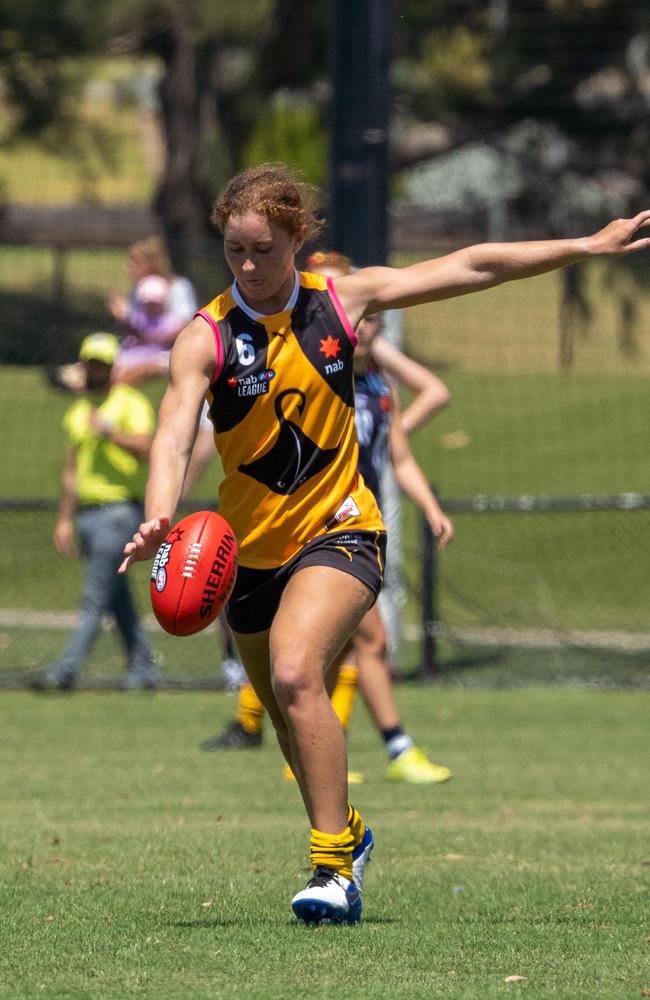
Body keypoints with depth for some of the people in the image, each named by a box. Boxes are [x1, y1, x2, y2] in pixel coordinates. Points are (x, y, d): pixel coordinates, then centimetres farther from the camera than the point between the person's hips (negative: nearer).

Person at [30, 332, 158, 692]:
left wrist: (109, 431, -25)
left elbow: (144, 449, -19)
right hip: (87, 513, 8)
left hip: (119, 510, -8)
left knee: (95, 598, -12)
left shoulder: (130, 403, -4)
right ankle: (142, 669, 14)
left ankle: (65, 671, -19)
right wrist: (65, 520, 20)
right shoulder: (78, 410, 18)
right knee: (119, 602, 9)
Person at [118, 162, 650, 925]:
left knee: (296, 673, -27)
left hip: (337, 531, -2)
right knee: (287, 717, 18)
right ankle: (346, 830, 46)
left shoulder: (343, 301, -6)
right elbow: (173, 437, -26)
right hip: (251, 549, 2)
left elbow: (472, 267, 3)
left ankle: (335, 866, -24)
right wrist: (158, 522, -46)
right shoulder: (206, 338, -12)